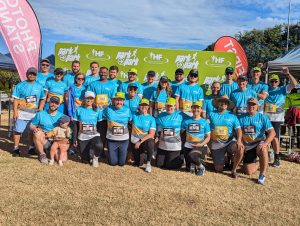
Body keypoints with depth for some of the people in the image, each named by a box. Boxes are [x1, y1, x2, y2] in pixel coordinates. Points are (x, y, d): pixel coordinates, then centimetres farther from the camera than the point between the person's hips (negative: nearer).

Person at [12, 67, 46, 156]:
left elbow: (42, 99, 13)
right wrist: (15, 112, -9)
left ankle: (31, 148, 20)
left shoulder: (39, 86, 8)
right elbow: (16, 99, -2)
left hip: (34, 114, 2)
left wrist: (40, 109, 1)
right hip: (22, 113, -2)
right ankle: (16, 148, 10)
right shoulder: (20, 85, 0)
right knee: (18, 130, 0)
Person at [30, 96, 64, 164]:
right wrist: (34, 128, -15)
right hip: (43, 140, 0)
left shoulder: (61, 116, 6)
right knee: (37, 133, -35)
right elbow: (32, 125, 8)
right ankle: (42, 154, -9)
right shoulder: (40, 114, 5)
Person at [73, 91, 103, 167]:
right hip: (82, 137, 1)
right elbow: (75, 125, 3)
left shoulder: (97, 110, 0)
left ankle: (95, 157, -2)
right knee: (85, 160, 3)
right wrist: (75, 139, -1)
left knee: (99, 146, -36)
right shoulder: (79, 110, 1)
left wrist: (102, 138, -2)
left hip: (94, 135, -1)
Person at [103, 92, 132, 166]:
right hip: (111, 139, 0)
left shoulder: (127, 110, -4)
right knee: (112, 162, 7)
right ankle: (113, 153, 40)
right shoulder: (108, 109, -6)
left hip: (124, 139, 0)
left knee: (121, 163, 10)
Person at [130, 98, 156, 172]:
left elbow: (151, 134, -14)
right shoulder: (134, 115, 1)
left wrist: (140, 142, -22)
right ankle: (144, 155, 33)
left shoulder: (151, 119, -6)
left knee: (150, 143, -38)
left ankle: (148, 163, -16)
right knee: (139, 163, -3)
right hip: (134, 141, 2)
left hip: (146, 141, -2)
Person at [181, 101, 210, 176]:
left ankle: (201, 167, -6)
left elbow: (208, 137, 0)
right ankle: (194, 164, 37)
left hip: (201, 146, -3)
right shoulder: (186, 121, 5)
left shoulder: (205, 122, 1)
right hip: (188, 146, 3)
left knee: (192, 155, -35)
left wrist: (201, 144, -16)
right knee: (189, 168, 1)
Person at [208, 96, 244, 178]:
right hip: (216, 145, 0)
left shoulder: (232, 116, 5)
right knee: (218, 169, -4)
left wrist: (239, 140, -21)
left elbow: (238, 129, -3)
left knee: (240, 148, -34)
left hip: (230, 142, 0)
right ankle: (223, 160, 33)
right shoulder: (211, 114, 7)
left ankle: (234, 169, -10)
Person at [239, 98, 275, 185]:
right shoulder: (242, 118, 4)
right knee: (248, 172, -4)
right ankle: (257, 164, 33)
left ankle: (262, 174, -22)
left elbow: (272, 133, -13)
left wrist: (265, 143, -28)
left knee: (263, 150, -40)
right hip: (247, 147, 3)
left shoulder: (262, 117, -5)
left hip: (260, 143, -2)